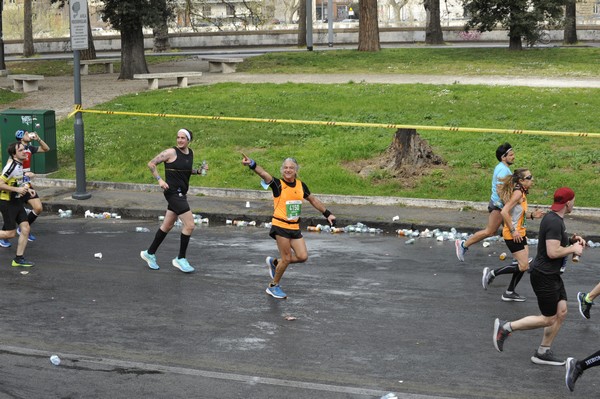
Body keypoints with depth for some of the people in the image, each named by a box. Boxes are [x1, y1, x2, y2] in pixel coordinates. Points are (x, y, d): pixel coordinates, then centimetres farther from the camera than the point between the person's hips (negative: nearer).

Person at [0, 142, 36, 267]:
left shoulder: (19, 165, 7)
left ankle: (19, 258, 8)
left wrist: (26, 189, 10)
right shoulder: (12, 166, -22)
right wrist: (17, 189, -24)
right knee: (10, 233, -5)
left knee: (25, 228, 1)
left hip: (17, 202, 9)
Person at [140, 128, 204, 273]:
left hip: (181, 193, 8)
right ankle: (180, 259, 0)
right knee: (189, 225, -12)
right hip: (173, 192, -8)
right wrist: (159, 179, -16)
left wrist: (198, 171, 8)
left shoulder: (190, 153, 9)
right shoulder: (171, 152, -12)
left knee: (167, 226, 16)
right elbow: (151, 164, -7)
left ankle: (149, 253, 29)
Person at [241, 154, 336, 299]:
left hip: (295, 227, 6)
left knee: (302, 256, 0)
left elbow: (313, 200, 21)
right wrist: (252, 164, -47)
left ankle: (274, 262, 23)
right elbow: (264, 174, -28)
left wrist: (327, 214, 22)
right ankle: (273, 286, 16)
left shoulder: (300, 185, 7)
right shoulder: (278, 184, -9)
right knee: (286, 258, -4)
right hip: (281, 226, -6)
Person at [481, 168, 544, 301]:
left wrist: (532, 215, 7)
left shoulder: (522, 193, 10)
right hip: (513, 235, -10)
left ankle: (510, 293, 21)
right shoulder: (518, 193, -19)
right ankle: (492, 273, 3)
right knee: (523, 266, -7)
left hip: (520, 234, 10)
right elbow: (504, 212, -26)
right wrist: (513, 231, -23)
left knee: (523, 265, 11)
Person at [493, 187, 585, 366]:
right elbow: (553, 252, -28)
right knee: (549, 319, -1)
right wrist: (573, 249, -14)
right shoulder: (554, 222, -24)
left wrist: (572, 240, 9)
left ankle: (543, 353, 19)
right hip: (544, 276, -10)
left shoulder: (554, 218, 9)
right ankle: (506, 327, 6)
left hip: (553, 275, 10)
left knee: (561, 312, 11)